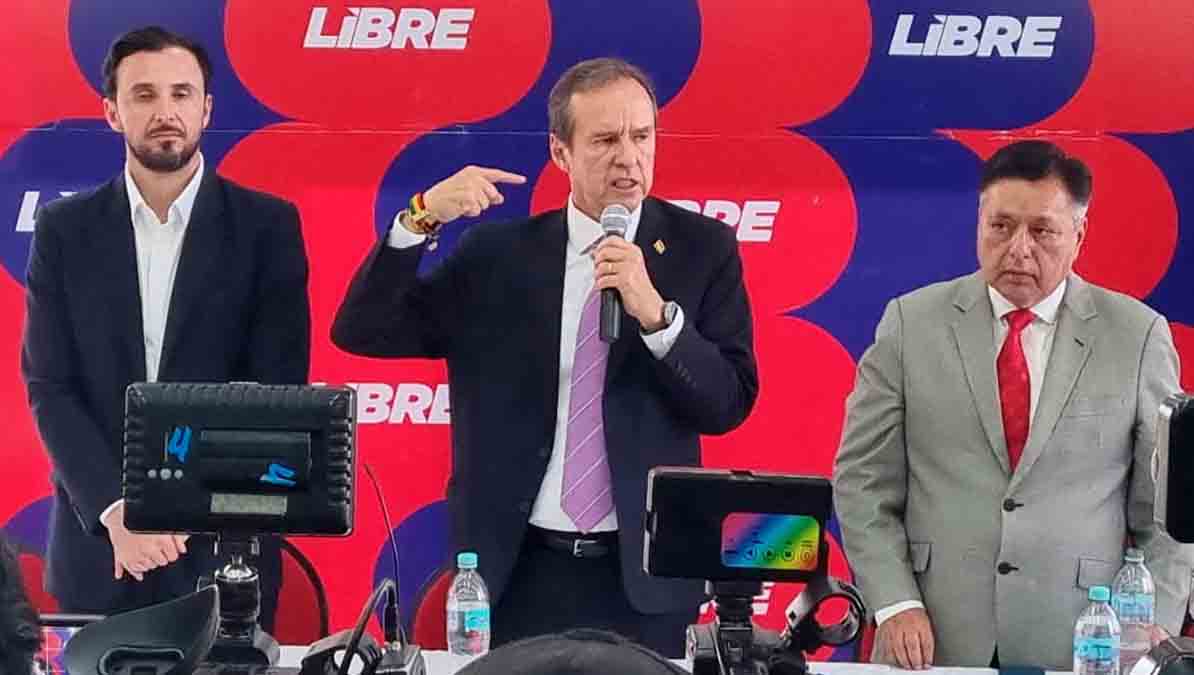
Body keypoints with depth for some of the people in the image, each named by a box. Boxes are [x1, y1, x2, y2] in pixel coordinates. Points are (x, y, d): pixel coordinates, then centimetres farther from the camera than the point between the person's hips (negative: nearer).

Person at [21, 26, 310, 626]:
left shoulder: (267, 225, -1)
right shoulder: (65, 230, 4)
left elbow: (278, 387, -5)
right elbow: (50, 389, -1)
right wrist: (114, 510, -14)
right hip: (96, 542, 1)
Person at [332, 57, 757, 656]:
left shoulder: (702, 248, 1)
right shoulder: (496, 255, 3)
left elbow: (729, 404, -5)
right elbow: (361, 332, -1)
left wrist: (655, 314, -20)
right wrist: (422, 218, -15)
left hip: (644, 580, 0)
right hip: (516, 574, 0)